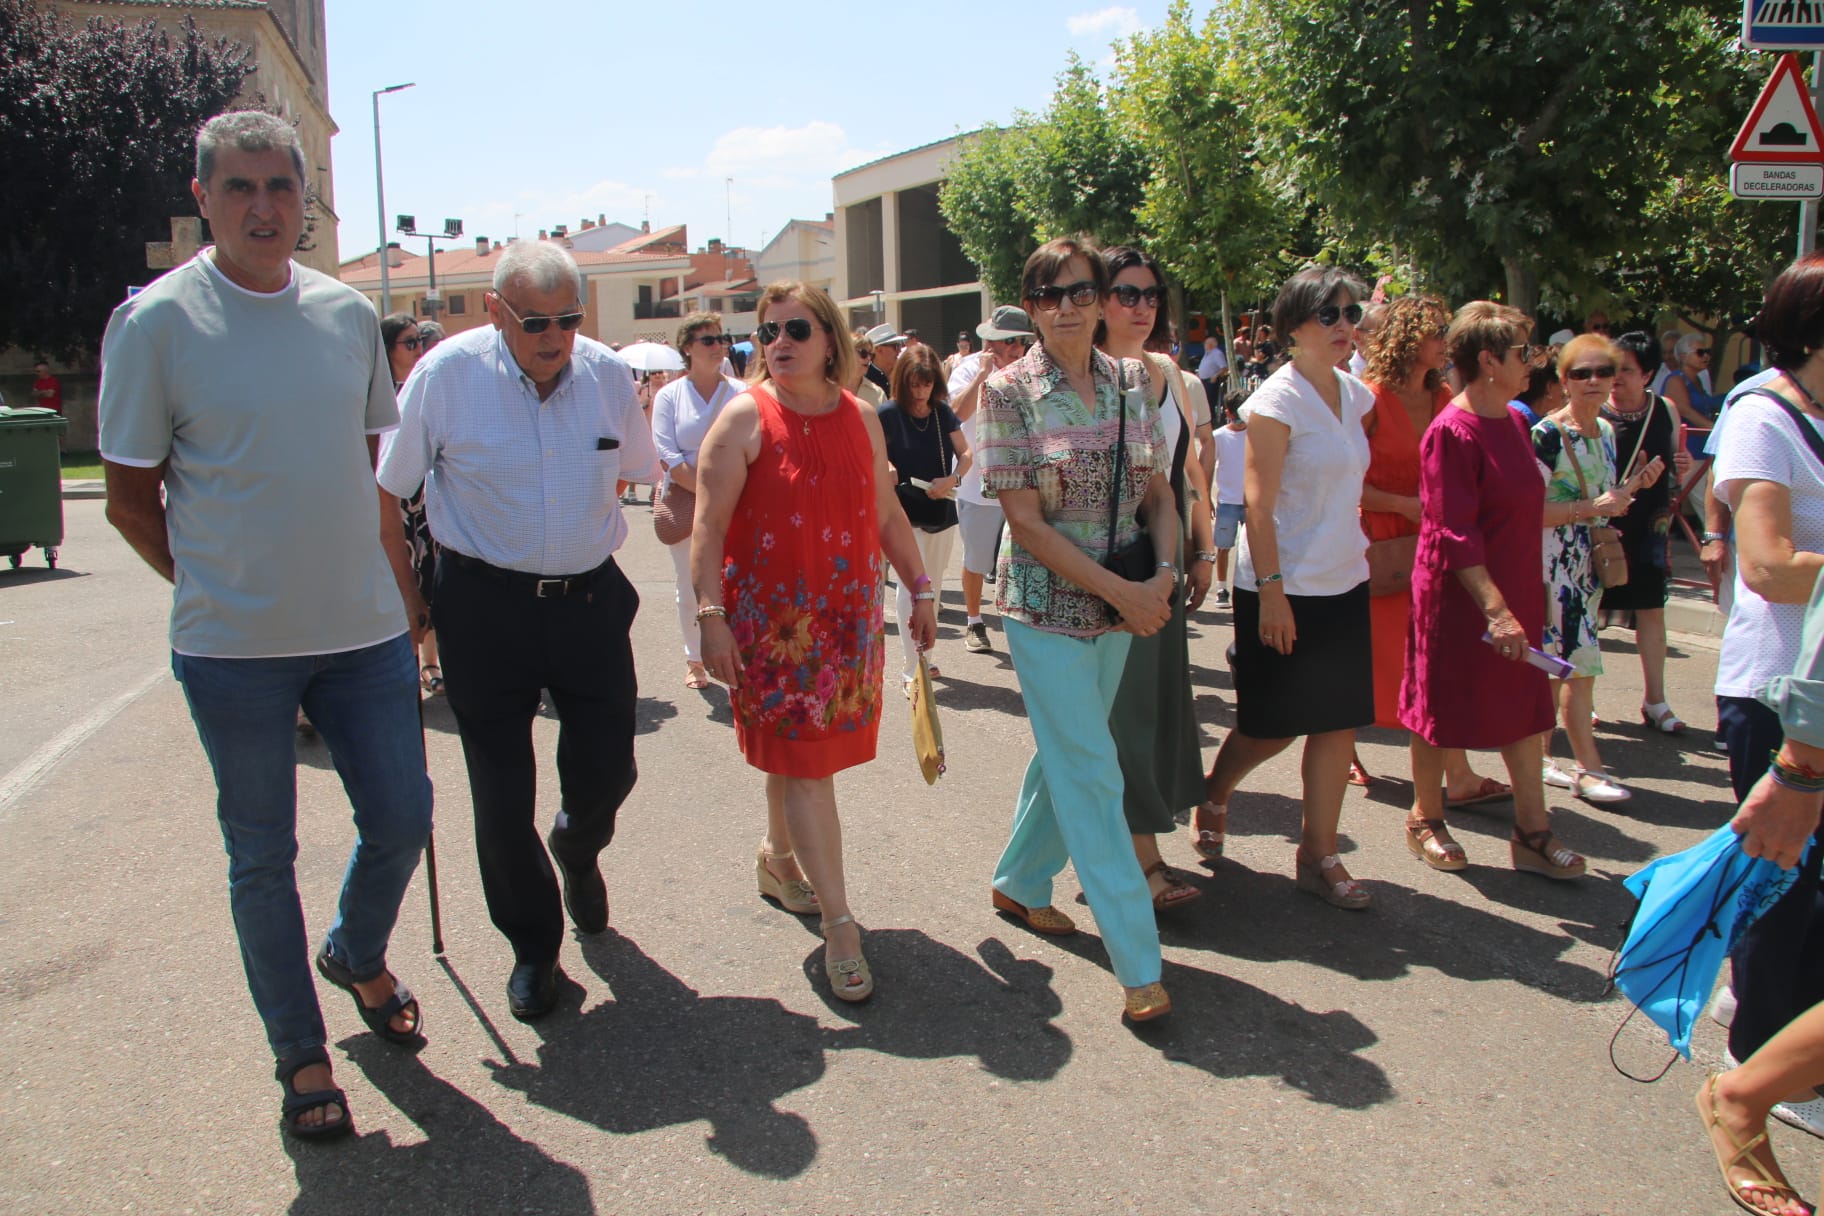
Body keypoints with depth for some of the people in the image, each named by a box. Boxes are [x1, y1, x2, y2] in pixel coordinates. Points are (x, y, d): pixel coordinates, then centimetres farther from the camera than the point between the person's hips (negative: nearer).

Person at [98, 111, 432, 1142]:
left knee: (402, 818, 9)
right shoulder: (155, 321, -7)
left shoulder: (350, 313, 5)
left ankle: (358, 956, 40)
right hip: (233, 646, -3)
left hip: (364, 631, 4)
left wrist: (403, 601, 11)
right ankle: (301, 1053, 26)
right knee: (263, 854, 8)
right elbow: (130, 496, -1)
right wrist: (222, 587, -1)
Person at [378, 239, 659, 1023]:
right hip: (485, 607, -2)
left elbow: (640, 469, 18)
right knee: (501, 795, 4)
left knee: (607, 769, 7)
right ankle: (533, 948, 25)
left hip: (589, 598, 2)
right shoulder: (448, 373, -11)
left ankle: (577, 848, 45)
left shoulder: (609, 374, -2)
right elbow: (389, 488, -2)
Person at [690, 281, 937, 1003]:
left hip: (848, 614, 5)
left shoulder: (860, 418, 7)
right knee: (803, 762, -4)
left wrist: (919, 590, 14)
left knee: (802, 752, 15)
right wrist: (711, 615, -20)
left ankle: (778, 859, 41)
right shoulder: (745, 418, -8)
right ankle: (838, 923, 2)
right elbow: (709, 525, -12)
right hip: (771, 618, -5)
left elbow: (887, 515, 15)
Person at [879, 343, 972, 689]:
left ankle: (923, 656, 29)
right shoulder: (889, 414, -11)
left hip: (942, 513, 5)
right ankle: (912, 672, -8)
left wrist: (953, 478, -12)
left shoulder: (943, 412, 3)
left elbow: (966, 453, 7)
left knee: (933, 588, 14)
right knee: (911, 589, -10)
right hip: (906, 515, -5)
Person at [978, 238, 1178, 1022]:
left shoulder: (1130, 383, 5)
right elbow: (1027, 522, -14)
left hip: (1122, 603, 5)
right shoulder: (1010, 390, -10)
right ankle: (1138, 963, 2)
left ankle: (1019, 883, 40)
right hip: (1047, 605, -5)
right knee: (1092, 774, -4)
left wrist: (1163, 573, -10)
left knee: (1065, 753, 17)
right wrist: (1121, 591, -17)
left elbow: (1158, 492, 9)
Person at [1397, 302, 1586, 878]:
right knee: (1443, 707, 6)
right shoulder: (1453, 431, -18)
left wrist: (1523, 596, 18)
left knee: (1525, 706, 10)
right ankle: (1425, 819, 23)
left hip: (1514, 589, 8)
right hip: (1459, 594, -8)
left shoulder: (1512, 420, 9)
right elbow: (1456, 531, -22)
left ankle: (1532, 831, 19)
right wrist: (1494, 608, -27)